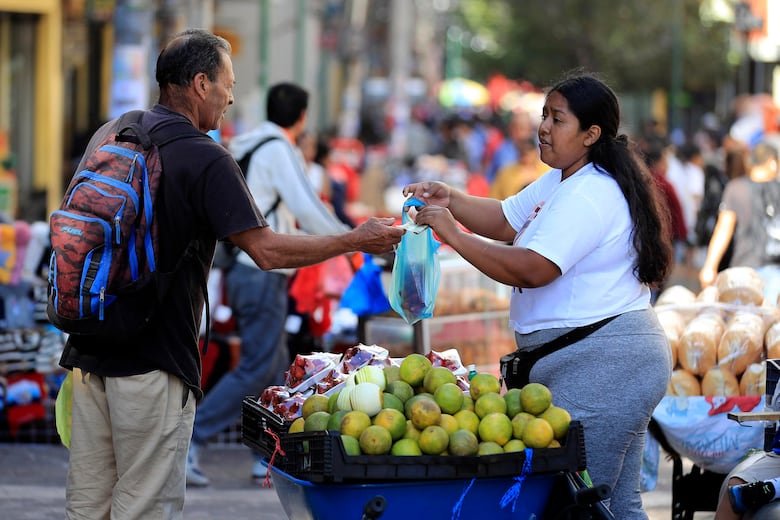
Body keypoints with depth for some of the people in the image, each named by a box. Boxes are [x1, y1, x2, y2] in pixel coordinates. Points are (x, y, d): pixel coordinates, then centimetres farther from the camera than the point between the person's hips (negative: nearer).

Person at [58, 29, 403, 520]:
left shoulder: (110, 134, 10)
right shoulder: (205, 157, -12)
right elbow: (266, 250, -16)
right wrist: (356, 240, -5)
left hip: (90, 348, 7)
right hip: (152, 357, -7)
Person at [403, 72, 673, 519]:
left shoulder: (589, 196, -18)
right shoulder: (559, 182, 17)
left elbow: (531, 269, -24)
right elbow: (506, 221, 19)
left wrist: (454, 236, -21)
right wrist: (451, 200, 3)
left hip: (601, 370, -11)